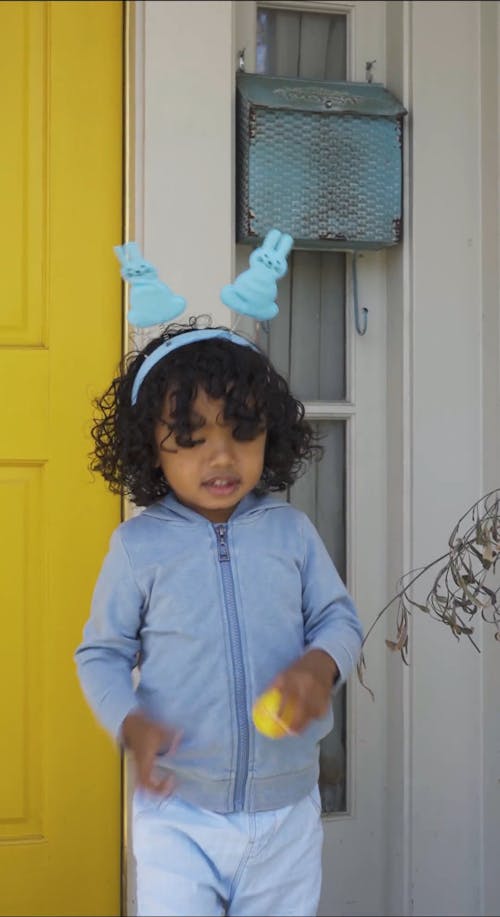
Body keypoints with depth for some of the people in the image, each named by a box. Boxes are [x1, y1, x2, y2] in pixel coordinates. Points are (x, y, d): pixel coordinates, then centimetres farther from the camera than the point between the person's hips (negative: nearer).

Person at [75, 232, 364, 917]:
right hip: (178, 815, -2)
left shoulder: (292, 533, -2)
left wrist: (320, 665, -17)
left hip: (286, 811, 2)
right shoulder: (138, 545, -6)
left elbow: (339, 618, 6)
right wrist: (131, 722, -18)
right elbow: (101, 654, 1)